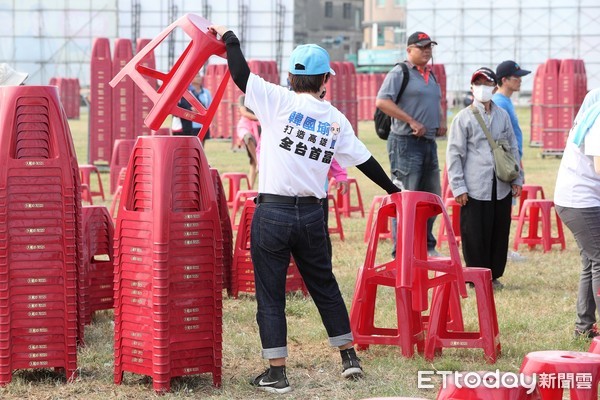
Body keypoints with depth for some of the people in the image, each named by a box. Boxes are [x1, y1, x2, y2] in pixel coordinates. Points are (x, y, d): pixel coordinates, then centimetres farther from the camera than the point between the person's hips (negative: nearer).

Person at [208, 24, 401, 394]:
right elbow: (365, 161, 13)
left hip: (273, 213, -4)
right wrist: (393, 190, 27)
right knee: (324, 285, 20)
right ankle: (349, 356, 26)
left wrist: (229, 38, 4)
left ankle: (277, 373, 3)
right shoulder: (336, 120, 6)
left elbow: (241, 75, -11)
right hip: (313, 214, 4)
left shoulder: (279, 101, -7)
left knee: (270, 294, 3)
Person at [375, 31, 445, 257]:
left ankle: (427, 247, 25)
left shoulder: (430, 76, 18)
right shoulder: (400, 73, -7)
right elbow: (382, 102, -19)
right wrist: (412, 122, -21)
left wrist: (441, 121, 13)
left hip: (429, 143, 9)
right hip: (406, 143, -9)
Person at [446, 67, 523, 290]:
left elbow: (513, 149, 18)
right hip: (474, 189, -4)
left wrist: (517, 179, 13)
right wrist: (458, 187, -7)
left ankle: (493, 275, 20)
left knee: (500, 233, 8)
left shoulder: (502, 116, 12)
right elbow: (454, 154, -2)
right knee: (475, 236, -3)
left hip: (501, 188, 4)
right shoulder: (463, 118, 0)